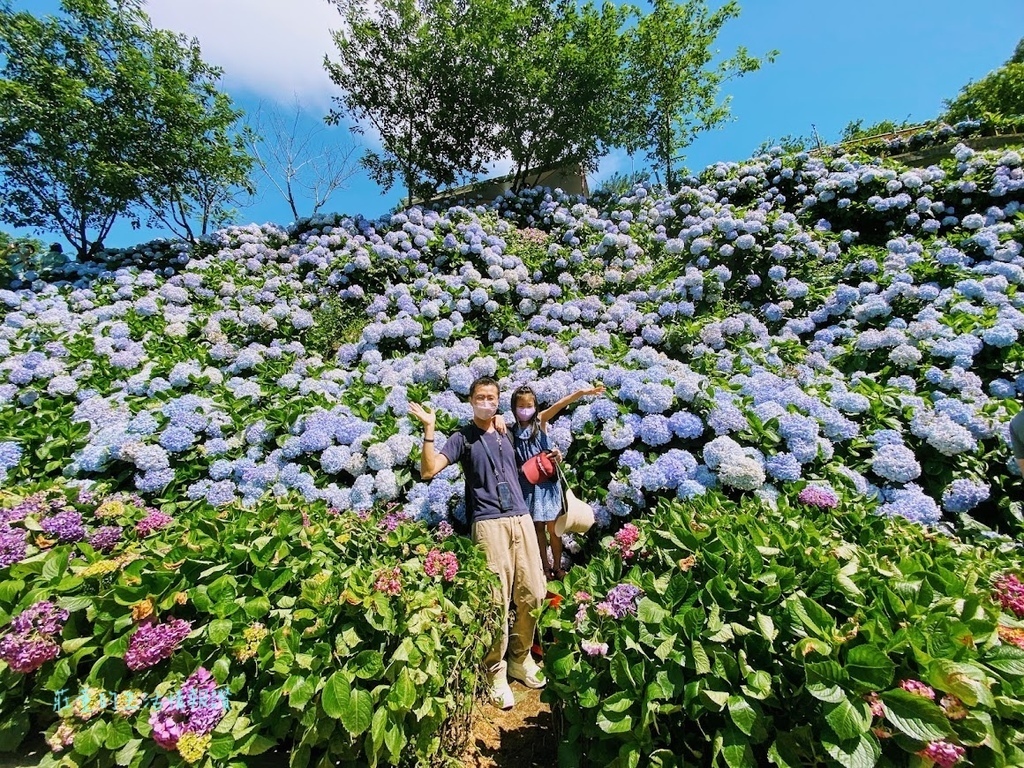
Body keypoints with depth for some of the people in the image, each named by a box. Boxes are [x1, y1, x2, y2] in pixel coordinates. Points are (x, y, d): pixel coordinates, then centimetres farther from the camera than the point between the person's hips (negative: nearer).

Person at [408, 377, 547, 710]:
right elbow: (429, 470, -12)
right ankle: (495, 672, 18)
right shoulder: (463, 438, 0)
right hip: (489, 523, -5)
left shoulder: (505, 435, 17)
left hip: (522, 519, 6)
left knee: (532, 593, 8)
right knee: (497, 600, -3)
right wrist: (429, 429, -19)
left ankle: (521, 659, 29)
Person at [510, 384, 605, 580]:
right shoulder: (512, 431, 1)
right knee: (538, 527, 12)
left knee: (553, 527, 5)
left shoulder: (540, 421, -6)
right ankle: (545, 568, 27)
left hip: (547, 481, -2)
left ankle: (557, 568, 23)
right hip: (528, 484, 2)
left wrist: (582, 393, -37)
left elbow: (557, 406, -22)